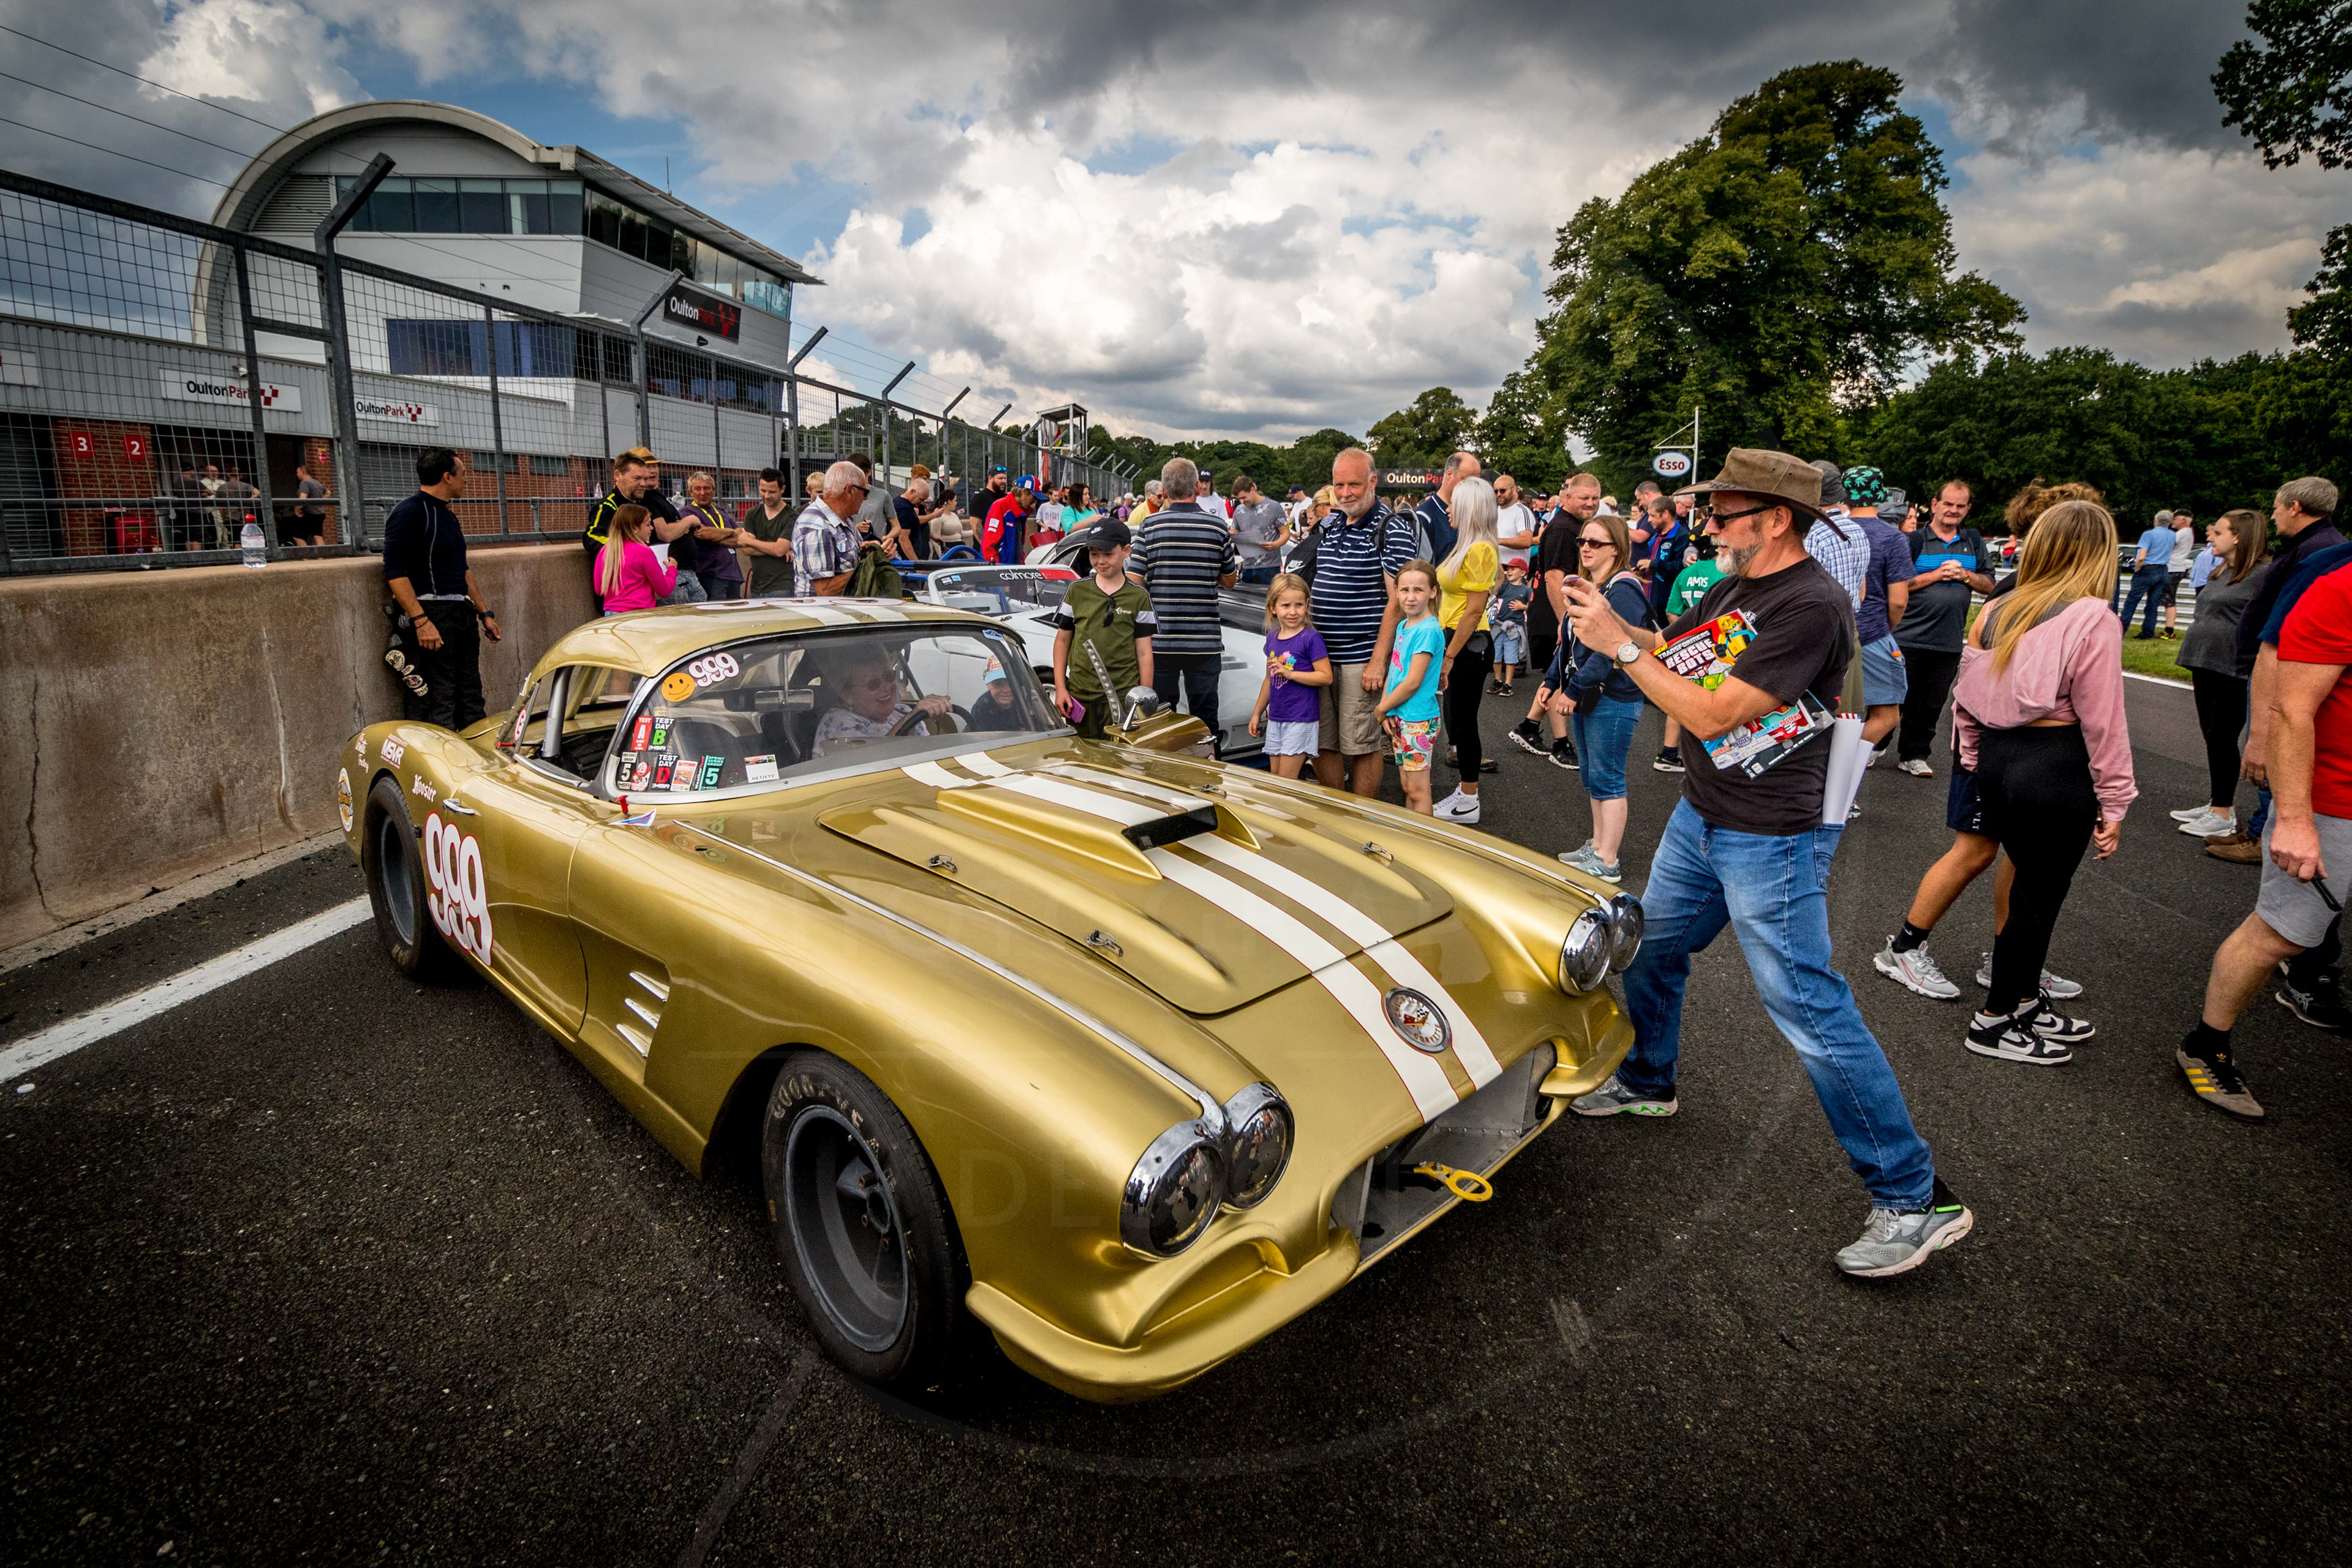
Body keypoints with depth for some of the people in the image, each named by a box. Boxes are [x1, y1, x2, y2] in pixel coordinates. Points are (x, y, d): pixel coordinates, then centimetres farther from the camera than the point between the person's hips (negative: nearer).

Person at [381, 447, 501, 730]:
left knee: (471, 701, 10)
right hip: (431, 616, -9)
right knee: (439, 708, -10)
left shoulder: (448, 516, 20)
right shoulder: (409, 513, -9)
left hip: (461, 612, 9)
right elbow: (395, 573, -17)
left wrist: (484, 613, 23)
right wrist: (421, 621, -23)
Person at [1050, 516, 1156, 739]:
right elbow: (1062, 639, 12)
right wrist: (1060, 687, 5)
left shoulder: (1139, 597, 3)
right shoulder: (1077, 591, 8)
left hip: (1124, 698, -2)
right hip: (1079, 698, 2)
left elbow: (1144, 653, 3)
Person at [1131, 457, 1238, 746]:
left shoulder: (1151, 526, -4)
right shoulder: (1218, 527, 0)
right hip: (1205, 640, 0)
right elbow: (1229, 581, 10)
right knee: (1205, 721, 9)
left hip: (1160, 640, 0)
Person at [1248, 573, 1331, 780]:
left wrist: (1290, 673, -22)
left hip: (1301, 719, -7)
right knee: (1275, 781, 11)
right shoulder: (1272, 638, 9)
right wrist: (1257, 713, 21)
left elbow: (1326, 677, -15)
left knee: (1286, 783, -7)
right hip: (1275, 719, 7)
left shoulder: (1311, 638, -12)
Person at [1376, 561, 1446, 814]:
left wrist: (1382, 709, -8)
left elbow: (1413, 682, -19)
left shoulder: (1428, 630, -16)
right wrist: (1385, 710, 1)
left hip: (1418, 720, -8)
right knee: (1407, 787, 15)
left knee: (1418, 790, -3)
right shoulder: (1403, 625, 11)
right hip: (1399, 718, 8)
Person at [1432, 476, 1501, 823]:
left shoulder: (1480, 549, -17)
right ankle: (1466, 792, 27)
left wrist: (1449, 657, -18)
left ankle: (1468, 805, 10)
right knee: (1459, 719, 16)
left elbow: (1474, 610, -20)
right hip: (1456, 639, 10)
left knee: (1464, 721, -1)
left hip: (1469, 644, -10)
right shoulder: (1466, 546, 12)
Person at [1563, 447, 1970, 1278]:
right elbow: (1670, 653, 11)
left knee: (1812, 1013, -5)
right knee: (1649, 951, 21)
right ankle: (1646, 1081, 46)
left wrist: (1620, 645, -20)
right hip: (1699, 818, 9)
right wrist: (1606, 616, -4)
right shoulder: (1733, 587, 6)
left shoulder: (1812, 606, -22)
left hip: (1770, 842, -9)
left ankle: (1915, 1198, 9)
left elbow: (1712, 715, -26)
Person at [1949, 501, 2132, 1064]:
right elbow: (2103, 722, -12)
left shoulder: (1996, 611, 6)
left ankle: (2026, 1000, 34)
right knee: (2040, 896, 8)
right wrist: (2114, 803, -5)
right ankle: (1996, 1022, 19)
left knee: (2031, 885, 20)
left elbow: (1966, 699, 10)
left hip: (1996, 759, 7)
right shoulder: (2093, 619, -13)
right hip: (2056, 770, -6)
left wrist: (1974, 763, 20)